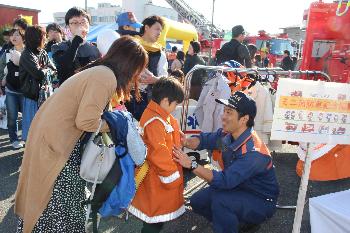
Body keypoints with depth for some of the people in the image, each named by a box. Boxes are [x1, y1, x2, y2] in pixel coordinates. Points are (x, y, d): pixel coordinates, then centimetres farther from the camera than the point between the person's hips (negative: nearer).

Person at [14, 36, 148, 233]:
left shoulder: (101, 71, 9)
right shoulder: (106, 77, -21)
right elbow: (87, 121, -26)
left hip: (51, 132, 10)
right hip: (56, 142, -10)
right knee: (57, 203, 5)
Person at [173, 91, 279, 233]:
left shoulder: (253, 153, -35)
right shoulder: (227, 134, -12)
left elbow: (224, 181, -38)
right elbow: (205, 140, 2)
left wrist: (191, 165, -38)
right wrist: (186, 142, -19)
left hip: (261, 201, -8)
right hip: (238, 189, 8)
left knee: (219, 200, -32)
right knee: (197, 201, 3)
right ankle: (240, 221, 18)